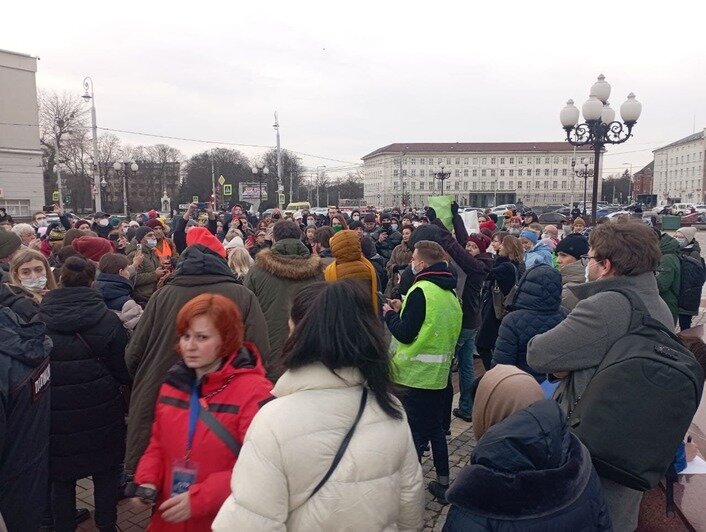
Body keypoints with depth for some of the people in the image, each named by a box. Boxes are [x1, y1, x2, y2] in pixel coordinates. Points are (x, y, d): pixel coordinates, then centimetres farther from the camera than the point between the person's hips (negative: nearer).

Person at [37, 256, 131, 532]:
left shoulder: (39, 319, -7)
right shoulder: (106, 319, -13)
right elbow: (123, 370, -7)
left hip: (56, 413, 1)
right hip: (100, 411, -1)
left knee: (61, 476, 17)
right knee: (106, 472, 17)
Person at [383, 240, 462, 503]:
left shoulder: (421, 291, -18)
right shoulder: (450, 293, 7)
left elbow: (405, 334, -19)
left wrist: (390, 314, -2)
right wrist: (403, 310, 12)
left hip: (415, 373, -8)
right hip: (439, 372, 8)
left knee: (413, 433, 3)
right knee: (436, 428, 19)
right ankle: (443, 483, 27)